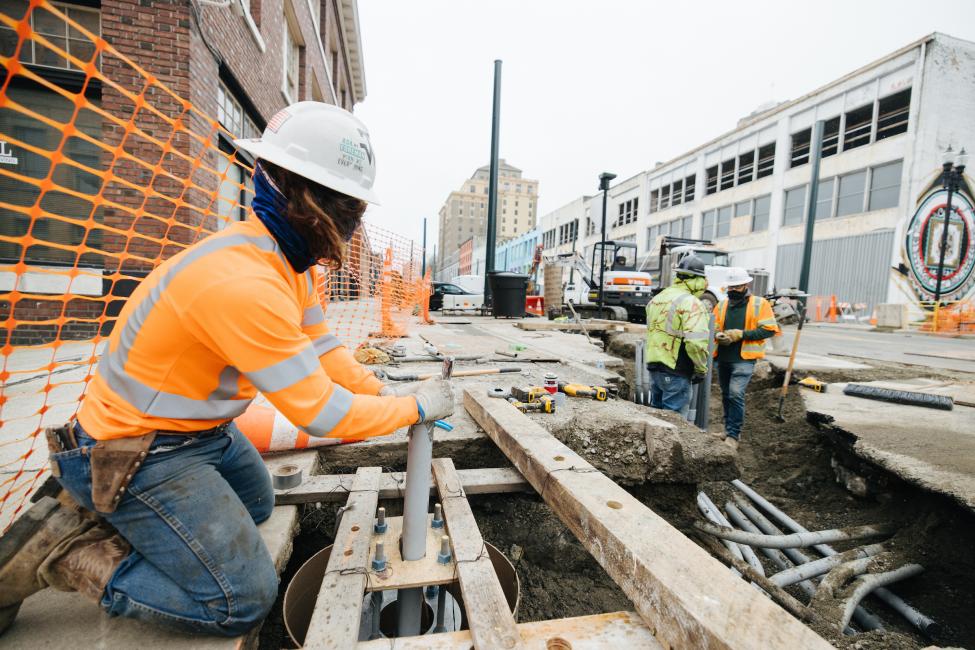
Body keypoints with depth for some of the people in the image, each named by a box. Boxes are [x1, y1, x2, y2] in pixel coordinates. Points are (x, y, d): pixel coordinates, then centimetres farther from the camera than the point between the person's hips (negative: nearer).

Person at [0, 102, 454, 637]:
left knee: (257, 506, 30)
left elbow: (321, 347, 1)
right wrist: (415, 406, -18)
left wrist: (385, 395, -7)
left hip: (204, 432, 9)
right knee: (243, 603, -4)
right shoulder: (244, 285, -36)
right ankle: (58, 550, 6)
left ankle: (99, 513, 26)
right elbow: (319, 413, -30)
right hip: (136, 450, -9)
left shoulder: (290, 261, -5)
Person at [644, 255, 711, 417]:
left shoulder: (657, 298, 10)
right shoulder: (691, 303, -16)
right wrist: (701, 370, -10)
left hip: (653, 366, 8)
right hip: (676, 372, -8)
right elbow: (696, 342, -23)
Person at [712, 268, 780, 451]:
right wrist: (718, 336, -13)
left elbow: (769, 329, -9)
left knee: (736, 394, -14)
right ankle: (729, 429, 28)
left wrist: (740, 334, -18)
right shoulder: (722, 304, 10)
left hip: (744, 359, -5)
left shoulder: (759, 304, -3)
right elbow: (713, 328, 11)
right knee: (726, 395, 14)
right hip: (723, 358, 5)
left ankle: (733, 435, -4)